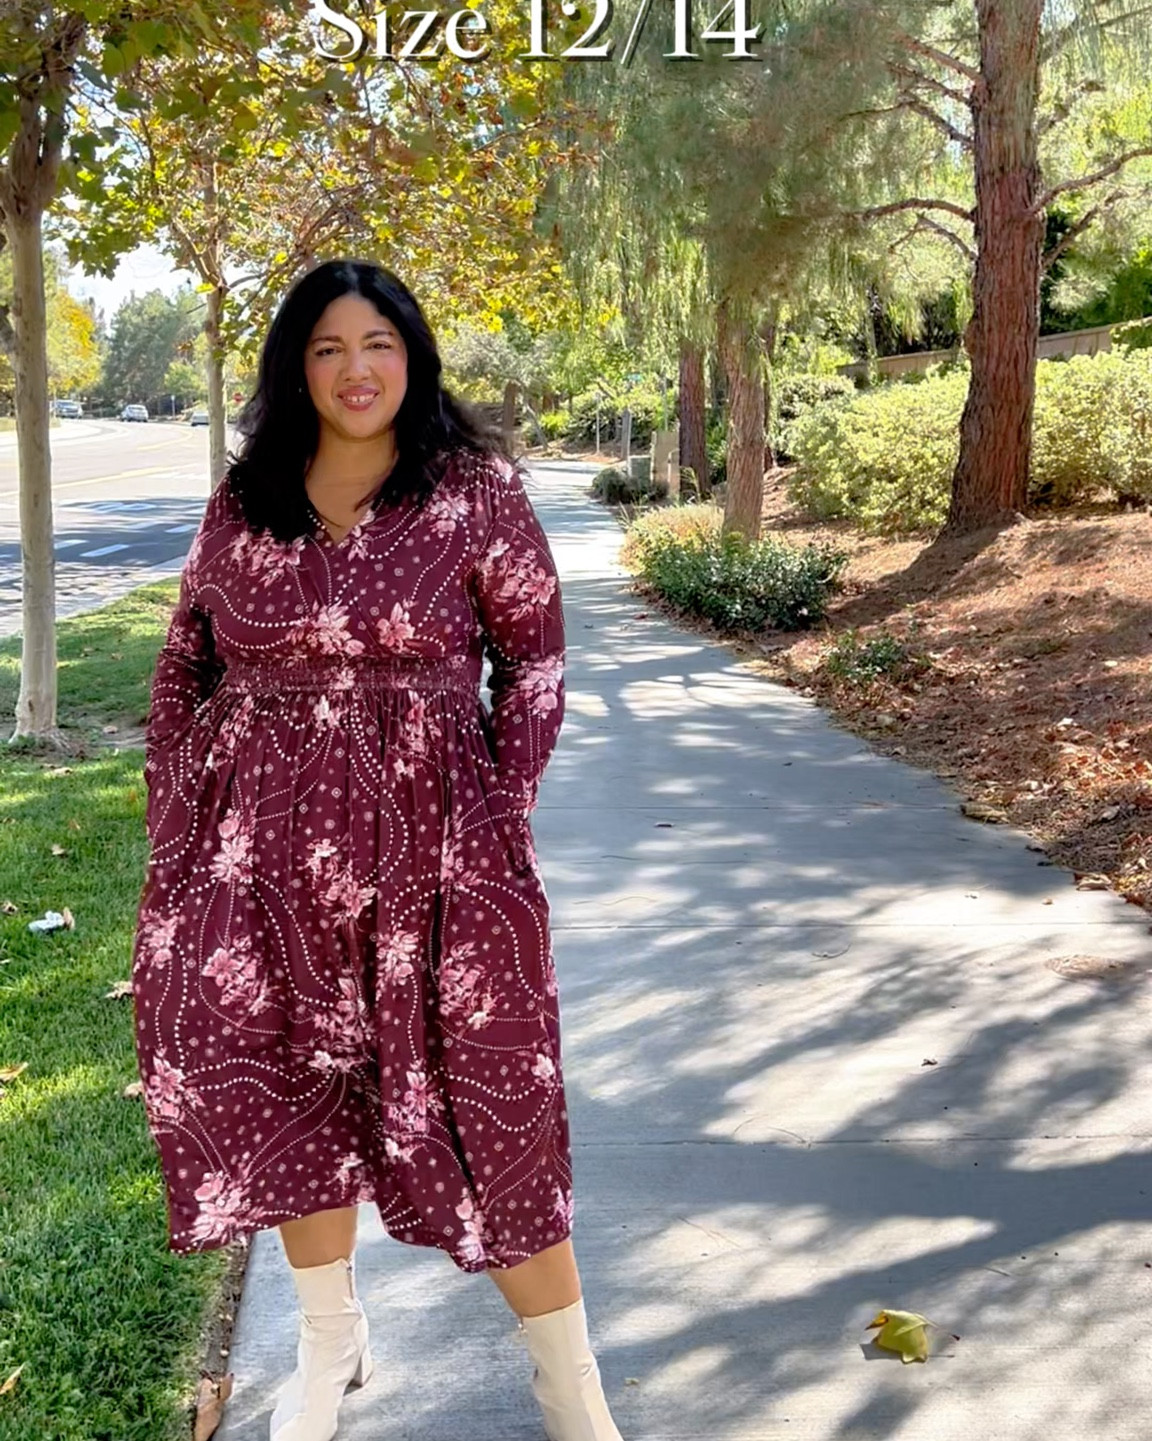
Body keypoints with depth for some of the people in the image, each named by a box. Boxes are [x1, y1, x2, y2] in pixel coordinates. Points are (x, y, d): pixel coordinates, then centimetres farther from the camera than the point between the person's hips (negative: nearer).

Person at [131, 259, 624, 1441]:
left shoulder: (475, 491, -2)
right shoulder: (242, 503, 6)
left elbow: (532, 657, 2)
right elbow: (183, 665, 13)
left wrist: (501, 804, -7)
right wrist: (175, 815, 6)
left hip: (428, 843, -3)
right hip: (262, 853, 3)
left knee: (486, 1101, 1)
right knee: (289, 1089, 12)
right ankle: (328, 1343, 35)